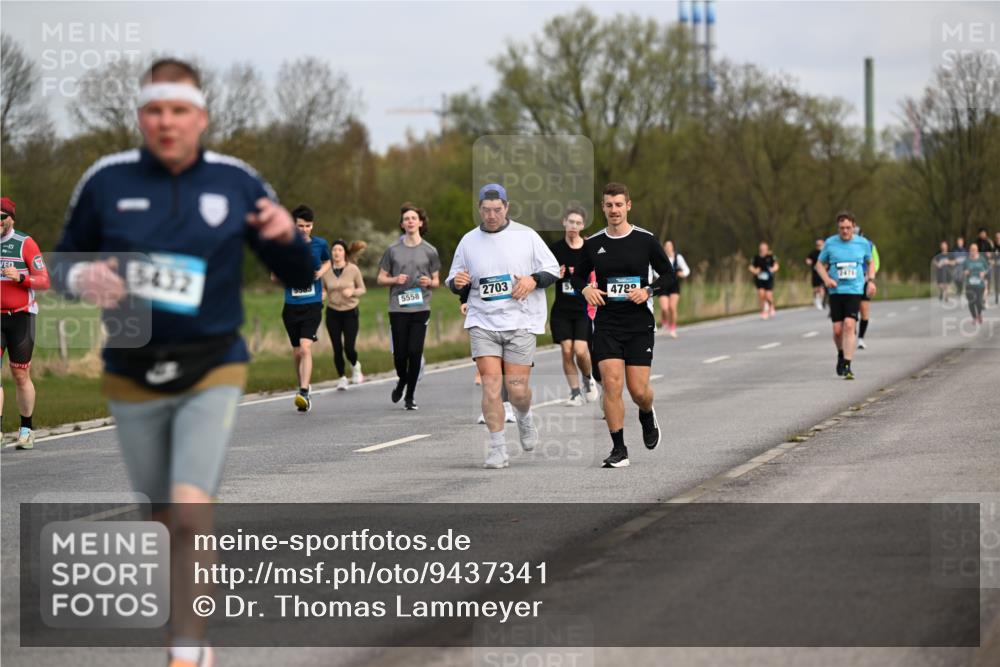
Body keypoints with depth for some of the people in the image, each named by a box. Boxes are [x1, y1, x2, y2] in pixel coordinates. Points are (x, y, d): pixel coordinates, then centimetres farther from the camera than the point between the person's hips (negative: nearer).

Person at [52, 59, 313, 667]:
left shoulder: (236, 182, -3)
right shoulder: (107, 181, -2)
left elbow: (301, 279, 2)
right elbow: (64, 258, 10)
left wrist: (287, 236, -20)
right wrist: (80, 278, -14)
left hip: (211, 372, -2)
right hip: (133, 377, 2)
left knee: (192, 509, -18)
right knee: (164, 514, 13)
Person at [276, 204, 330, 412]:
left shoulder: (320, 244, 2)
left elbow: (327, 262, 24)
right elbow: (274, 277, 7)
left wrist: (321, 272, 1)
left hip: (313, 304, -2)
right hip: (291, 306, 2)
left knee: (305, 348, -18)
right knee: (297, 351, 11)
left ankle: (304, 393, -25)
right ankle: (303, 385, 32)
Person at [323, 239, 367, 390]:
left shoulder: (353, 269, -6)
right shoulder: (326, 271, -1)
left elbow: (362, 289, 2)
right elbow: (322, 289, 11)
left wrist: (352, 292, -18)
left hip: (350, 312, -2)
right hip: (333, 313, 2)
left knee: (349, 348, -8)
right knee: (337, 349, -1)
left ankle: (355, 366, 26)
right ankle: (342, 378, 18)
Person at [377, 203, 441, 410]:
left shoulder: (429, 251, 8)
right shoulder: (393, 250, 7)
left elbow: (436, 281, 14)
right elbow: (381, 278, 12)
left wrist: (429, 282, -9)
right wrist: (395, 280, -8)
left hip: (421, 308, 0)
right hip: (398, 309, 0)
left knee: (415, 352, -5)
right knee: (400, 353, -2)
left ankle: (410, 396, 6)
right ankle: (402, 380, 30)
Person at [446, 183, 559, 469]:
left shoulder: (526, 236, 1)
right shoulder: (468, 241, 8)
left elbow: (553, 269, 7)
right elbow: (455, 282, 16)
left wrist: (533, 280, -13)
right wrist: (457, 282, -8)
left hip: (521, 322, -1)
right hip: (482, 322, 2)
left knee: (517, 387, -5)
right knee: (490, 382, -11)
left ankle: (524, 418, 31)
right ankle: (497, 449, -4)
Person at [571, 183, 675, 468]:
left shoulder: (646, 240, -1)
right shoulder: (593, 244, 4)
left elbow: (669, 275, 5)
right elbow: (578, 276, 17)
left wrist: (648, 291, -12)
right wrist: (585, 289, -6)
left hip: (640, 325, -1)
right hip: (606, 324, 1)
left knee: (638, 389, -2)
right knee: (611, 383, -11)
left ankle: (647, 416, 35)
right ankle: (619, 450, -4)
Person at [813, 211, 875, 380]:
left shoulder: (863, 243, 5)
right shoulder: (830, 243, 3)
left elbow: (870, 263, 21)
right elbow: (820, 264, 13)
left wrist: (871, 280, 6)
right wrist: (826, 279, -5)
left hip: (855, 291, -1)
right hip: (836, 291, 1)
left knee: (849, 325, -16)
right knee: (837, 329, -1)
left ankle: (847, 366, -16)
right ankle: (841, 354, 30)